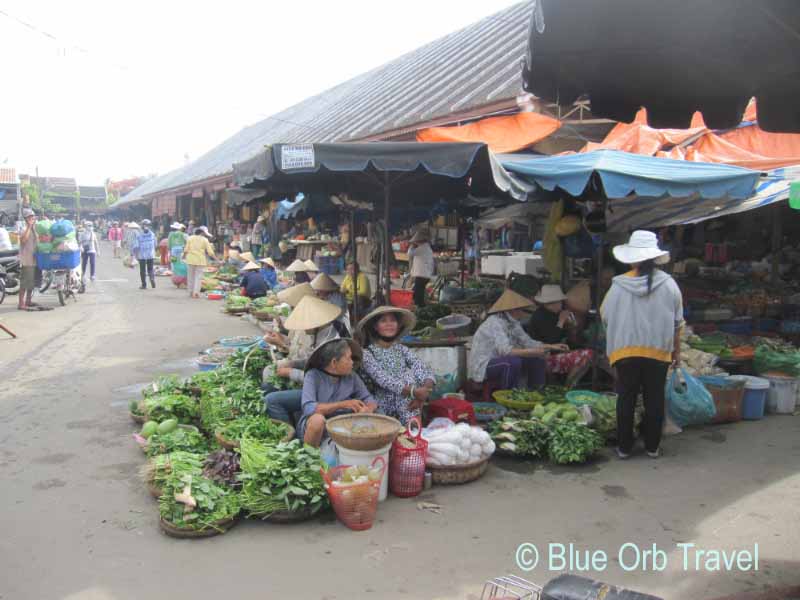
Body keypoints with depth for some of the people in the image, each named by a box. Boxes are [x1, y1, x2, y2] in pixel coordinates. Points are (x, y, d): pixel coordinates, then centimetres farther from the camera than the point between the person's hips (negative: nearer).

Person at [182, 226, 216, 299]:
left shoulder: (190, 238, 5)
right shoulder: (205, 240, 0)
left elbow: (186, 249, 1)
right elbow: (210, 252, -5)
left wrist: (184, 256, 18)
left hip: (190, 259, 2)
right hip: (200, 260, -2)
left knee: (191, 276, 11)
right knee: (198, 276, 2)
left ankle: (191, 292, 16)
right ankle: (196, 292, -7)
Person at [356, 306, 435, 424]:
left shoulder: (401, 349, 11)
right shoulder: (367, 353, -1)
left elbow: (426, 371, -1)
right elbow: (384, 380, -15)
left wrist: (424, 391, -21)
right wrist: (414, 392, -27)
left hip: (409, 407, 4)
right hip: (386, 412, -4)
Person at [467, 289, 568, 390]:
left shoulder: (513, 323, 4)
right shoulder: (495, 323, -24)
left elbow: (528, 342, 5)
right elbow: (506, 351, -35)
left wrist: (551, 346, -1)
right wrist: (532, 351, -38)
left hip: (499, 361, 9)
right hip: (482, 366, -9)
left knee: (537, 359, 3)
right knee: (514, 361, -34)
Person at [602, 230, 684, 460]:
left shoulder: (619, 285, -8)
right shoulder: (668, 284, -4)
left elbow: (605, 316, 1)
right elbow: (677, 322, 2)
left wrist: (613, 342, 19)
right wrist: (677, 350, 13)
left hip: (625, 349, 0)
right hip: (659, 351, 1)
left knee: (626, 398, 9)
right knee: (654, 399, 11)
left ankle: (624, 447, 15)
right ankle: (652, 447, 18)